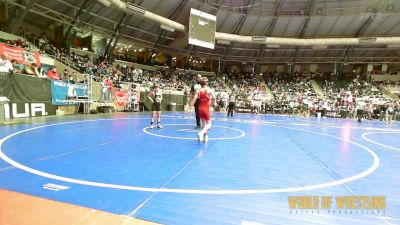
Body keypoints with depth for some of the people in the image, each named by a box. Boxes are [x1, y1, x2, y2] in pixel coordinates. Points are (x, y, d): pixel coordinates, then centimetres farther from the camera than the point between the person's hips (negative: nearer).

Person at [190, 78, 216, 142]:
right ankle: (201, 133, -24)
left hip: (200, 108, 4)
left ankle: (205, 137, 24)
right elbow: (214, 97, -17)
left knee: (203, 124, 18)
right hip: (206, 109, -4)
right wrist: (212, 103, 0)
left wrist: (190, 107, -5)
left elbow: (194, 99, -6)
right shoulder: (209, 90, -5)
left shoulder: (199, 90, 2)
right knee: (208, 124, 1)